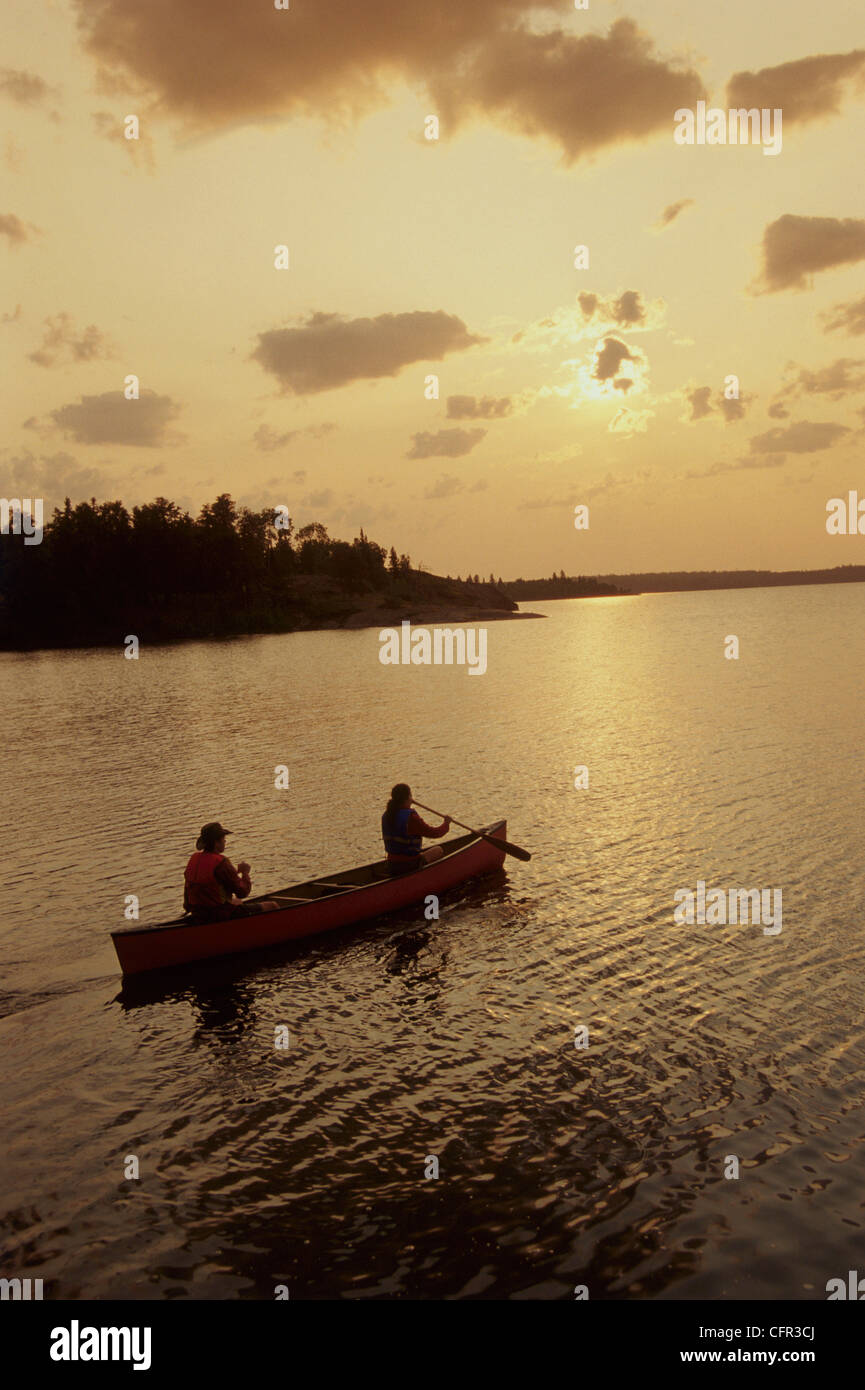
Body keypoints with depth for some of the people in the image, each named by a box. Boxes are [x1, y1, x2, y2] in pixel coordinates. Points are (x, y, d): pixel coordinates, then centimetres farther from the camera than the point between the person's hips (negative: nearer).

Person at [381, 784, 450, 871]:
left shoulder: (386, 816, 0)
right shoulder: (411, 818, -19)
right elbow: (434, 833, -11)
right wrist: (446, 823, 7)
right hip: (409, 866, -6)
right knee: (438, 850, 15)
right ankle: (424, 859, 1)